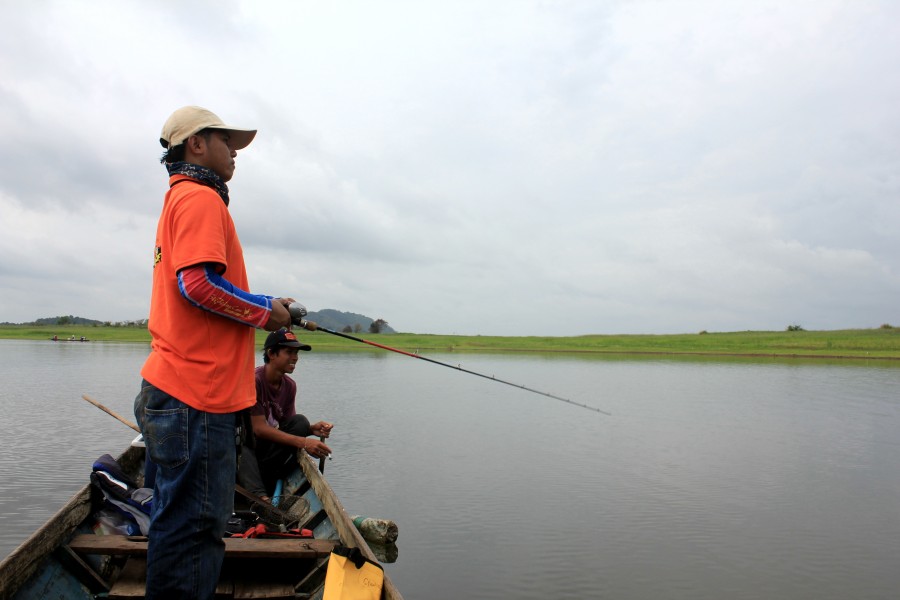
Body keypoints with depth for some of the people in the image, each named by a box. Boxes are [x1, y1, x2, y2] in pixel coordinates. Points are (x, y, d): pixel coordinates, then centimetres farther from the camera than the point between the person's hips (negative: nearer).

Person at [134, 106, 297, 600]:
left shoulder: (181, 199, 23)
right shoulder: (201, 197, -8)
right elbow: (198, 282, -21)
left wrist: (265, 310, 14)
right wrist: (264, 311, -8)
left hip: (188, 390, 10)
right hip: (197, 392, -10)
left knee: (194, 517, 17)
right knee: (193, 518, -3)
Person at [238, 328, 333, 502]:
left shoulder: (290, 385, 0)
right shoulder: (254, 380, -22)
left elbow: (288, 425, 1)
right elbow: (259, 428, -26)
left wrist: (311, 429, -21)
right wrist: (303, 442, -33)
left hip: (267, 446, 6)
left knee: (300, 421, -15)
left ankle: (266, 475, -23)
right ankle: (259, 496, -50)